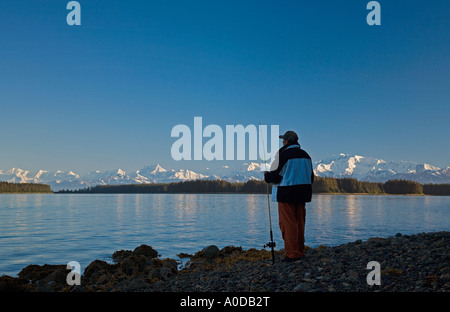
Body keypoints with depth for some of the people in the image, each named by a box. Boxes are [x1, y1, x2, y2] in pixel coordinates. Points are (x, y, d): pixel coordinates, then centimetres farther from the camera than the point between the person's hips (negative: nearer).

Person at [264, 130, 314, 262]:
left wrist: (267, 176, 7)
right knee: (299, 222, 13)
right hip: (302, 193, 7)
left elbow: (276, 175, -13)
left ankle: (292, 253, -2)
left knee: (287, 223, -3)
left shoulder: (283, 154, -12)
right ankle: (300, 251, 19)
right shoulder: (305, 155, 11)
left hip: (287, 193, -7)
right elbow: (311, 177, 16)